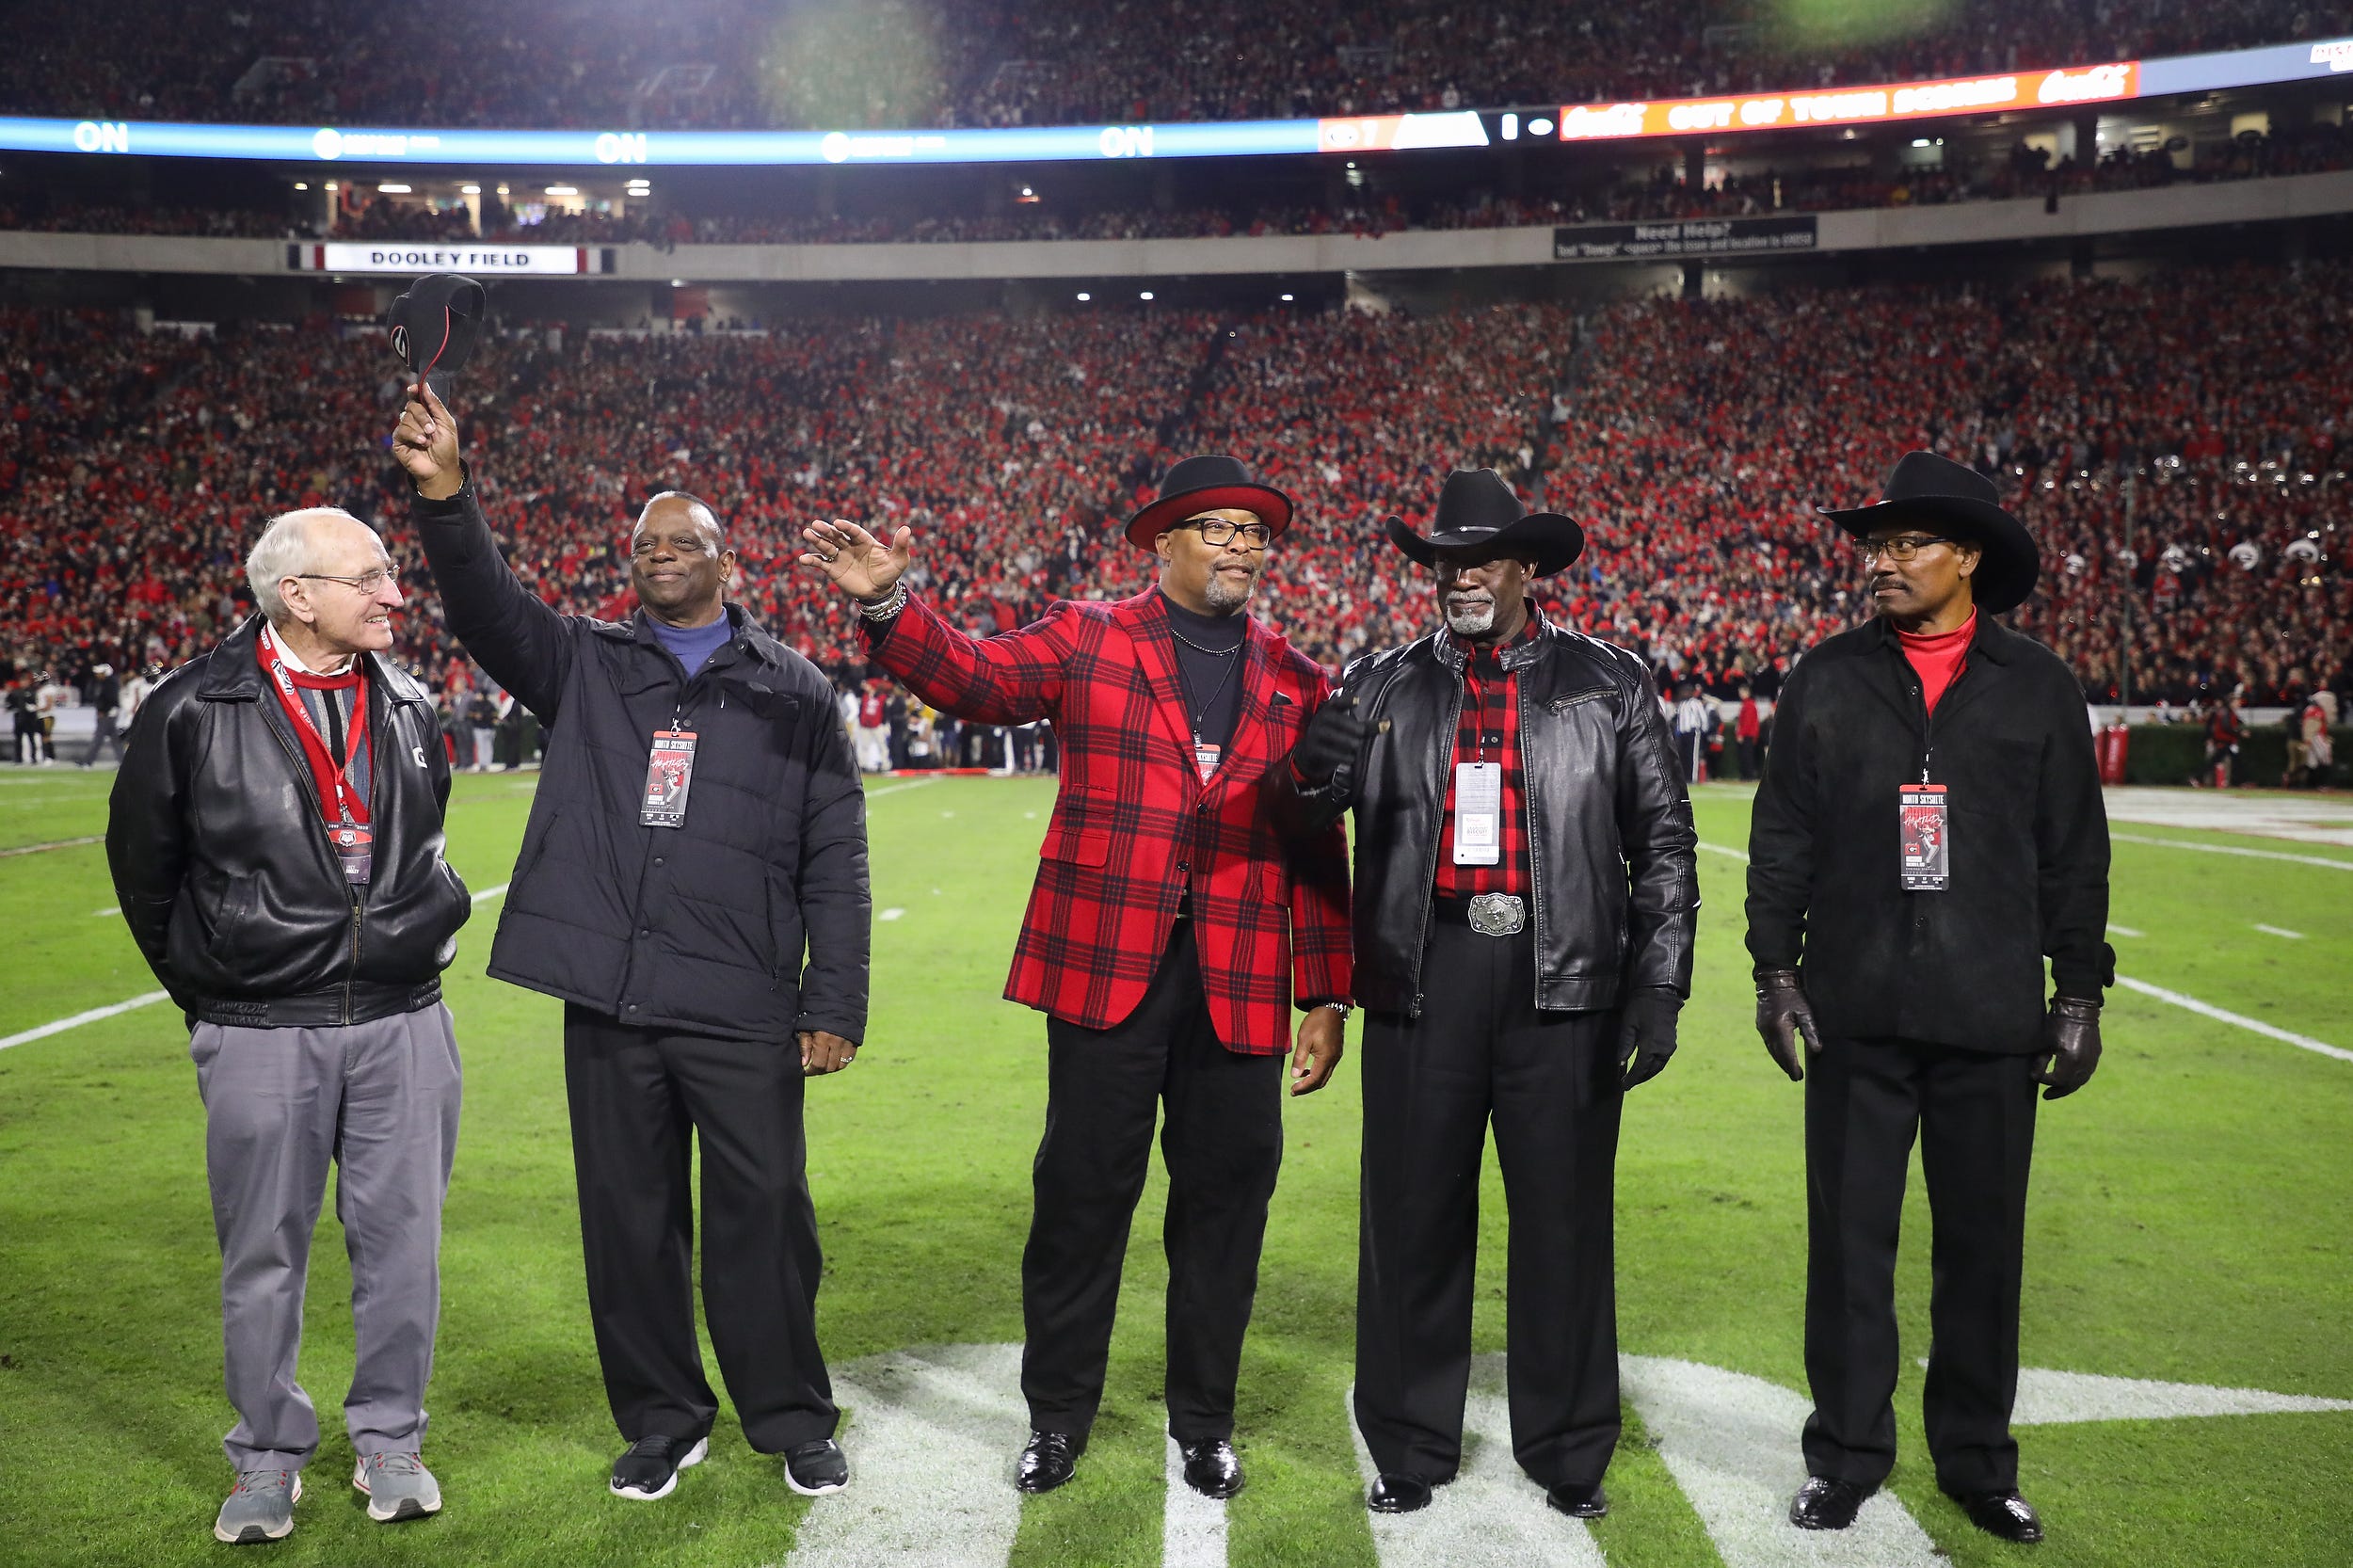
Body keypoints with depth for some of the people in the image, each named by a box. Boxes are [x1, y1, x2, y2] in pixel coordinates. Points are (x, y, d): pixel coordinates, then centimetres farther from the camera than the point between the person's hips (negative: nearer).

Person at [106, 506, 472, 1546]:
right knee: (263, 1254, 8)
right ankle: (270, 1457, 26)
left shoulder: (408, 708, 6)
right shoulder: (193, 710, -6)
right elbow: (143, 863, 5)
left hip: (404, 1025, 3)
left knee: (401, 1241, 7)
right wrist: (207, 987, 9)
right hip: (262, 1032, -2)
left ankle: (389, 1442, 24)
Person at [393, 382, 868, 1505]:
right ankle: (662, 1421, 28)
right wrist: (445, 495, -24)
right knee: (630, 1219, 11)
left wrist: (836, 1004, -3)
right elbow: (488, 607, -6)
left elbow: (835, 859, 3)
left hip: (745, 1009, -2)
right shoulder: (585, 666, 12)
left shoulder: (791, 688, 7)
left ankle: (794, 1423, 23)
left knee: (765, 1215, 4)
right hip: (608, 1002, 2)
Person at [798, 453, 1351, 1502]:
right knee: (1081, 1196, 6)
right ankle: (1056, 1416, 25)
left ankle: (1205, 1422, 29)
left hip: (1240, 990, 2)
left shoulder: (1297, 684, 11)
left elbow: (1319, 852, 10)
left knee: (1225, 1202, 10)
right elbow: (972, 678, -8)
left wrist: (1327, 996, 7)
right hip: (1106, 972, -2)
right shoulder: (1087, 640, 5)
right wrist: (885, 603, -25)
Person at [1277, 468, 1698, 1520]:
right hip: (1424, 975, 1)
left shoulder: (1610, 684, 6)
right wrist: (1314, 770, -21)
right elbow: (1309, 818, 3)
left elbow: (1663, 839, 5)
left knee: (1564, 1216, 8)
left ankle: (1567, 1449, 24)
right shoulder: (1384, 684, 9)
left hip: (1563, 979, -1)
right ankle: (1411, 1445, 23)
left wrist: (1659, 986, -2)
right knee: (1414, 1215, 7)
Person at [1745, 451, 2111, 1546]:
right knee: (1850, 1238, 6)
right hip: (1855, 1012, 0)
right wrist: (1776, 971, -1)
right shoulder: (1827, 679, 4)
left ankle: (1977, 1459, 26)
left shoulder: (2036, 685, 4)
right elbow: (1781, 838, 5)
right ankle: (1848, 1454, 20)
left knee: (1984, 1241, 10)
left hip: (1991, 1016, 0)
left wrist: (2079, 994, 3)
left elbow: (2075, 852, 6)